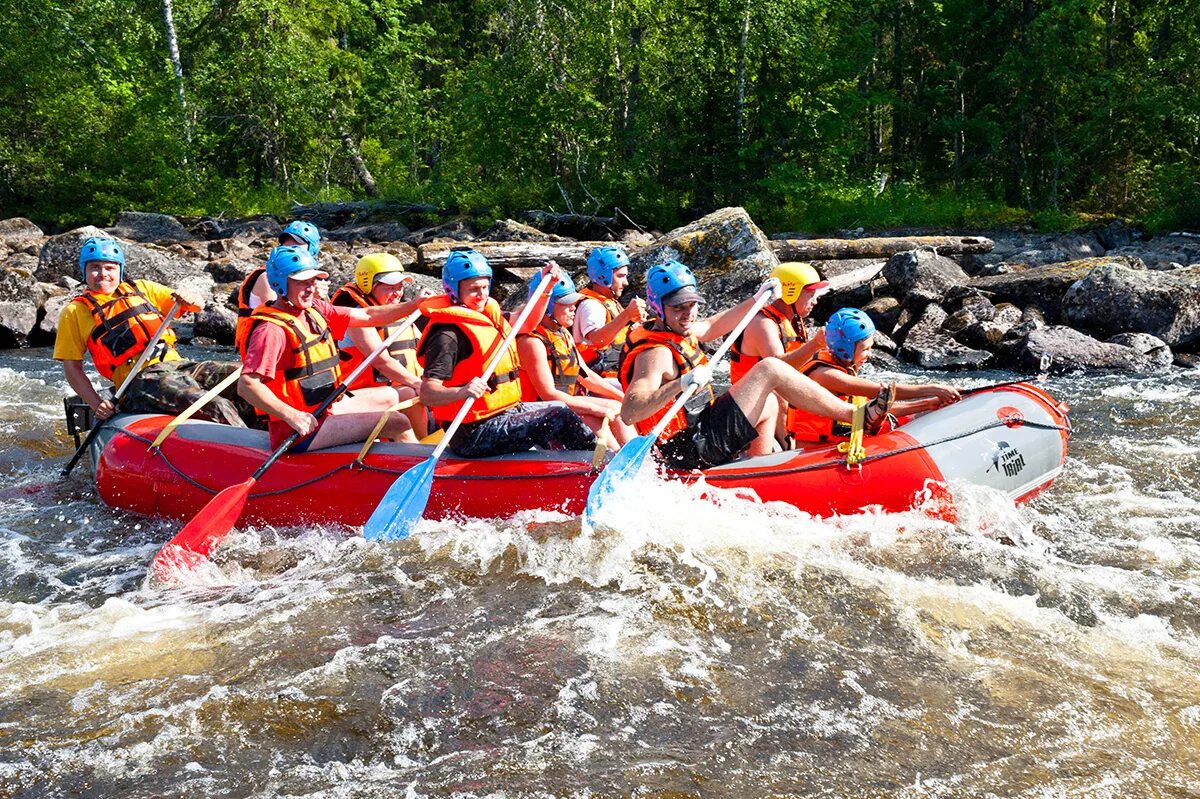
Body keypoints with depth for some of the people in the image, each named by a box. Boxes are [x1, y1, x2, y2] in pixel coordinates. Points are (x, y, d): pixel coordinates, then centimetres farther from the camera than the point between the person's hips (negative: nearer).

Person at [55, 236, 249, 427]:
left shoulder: (141, 288, 25)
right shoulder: (75, 311, 15)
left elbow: (198, 305, 25)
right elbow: (72, 368, 11)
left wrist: (188, 298, 0)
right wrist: (96, 404, -4)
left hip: (178, 364, 5)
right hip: (139, 379, -5)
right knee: (217, 407, -31)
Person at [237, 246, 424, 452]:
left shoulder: (315, 310, 6)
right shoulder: (272, 330, -21)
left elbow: (367, 316, 9)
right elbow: (246, 385, -29)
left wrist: (414, 305, 1)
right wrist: (291, 416, -33)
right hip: (300, 430, -11)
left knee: (388, 396, 29)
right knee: (397, 423, -15)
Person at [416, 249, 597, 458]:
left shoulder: (489, 315, 11)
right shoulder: (449, 335, -18)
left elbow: (527, 325, 29)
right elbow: (427, 393, -26)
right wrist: (461, 392, -44)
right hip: (474, 435, -10)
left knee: (558, 408, 21)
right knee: (559, 417, -14)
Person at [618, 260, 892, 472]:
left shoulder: (671, 330, 8)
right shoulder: (655, 353, -22)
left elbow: (712, 327, 27)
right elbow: (628, 412, -36)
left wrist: (756, 300, 23)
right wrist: (680, 384, -46)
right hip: (697, 450, -11)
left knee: (769, 403, 32)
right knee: (769, 369, -12)